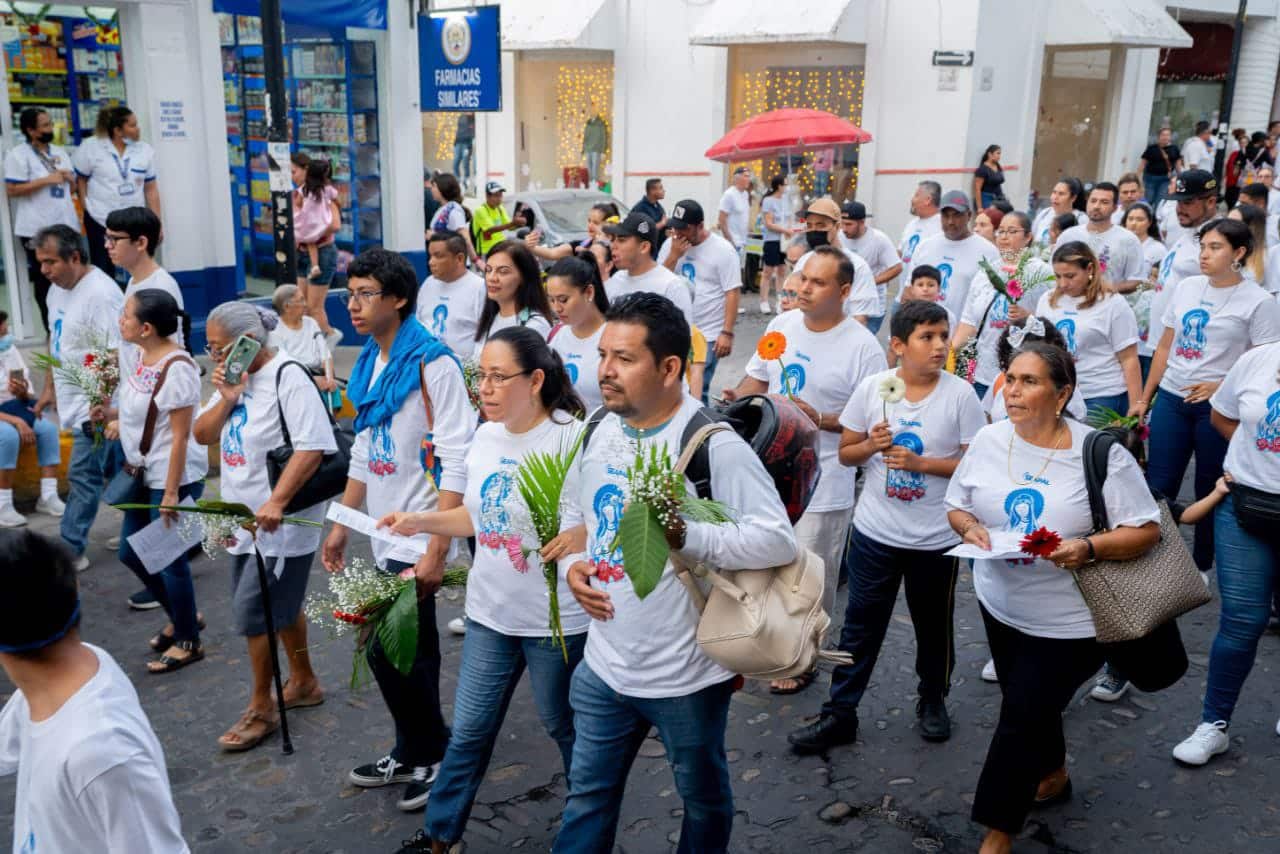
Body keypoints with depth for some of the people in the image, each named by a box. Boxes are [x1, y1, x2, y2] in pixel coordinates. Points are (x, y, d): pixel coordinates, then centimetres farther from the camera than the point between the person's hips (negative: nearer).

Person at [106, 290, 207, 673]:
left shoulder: (176, 368, -23)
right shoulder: (133, 353, 3)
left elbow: (180, 436, -21)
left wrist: (171, 492, -19)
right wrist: (121, 421, 6)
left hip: (174, 476, -9)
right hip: (145, 472, 9)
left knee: (169, 558, 2)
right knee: (131, 552, 17)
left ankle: (188, 641, 21)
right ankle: (182, 617, 36)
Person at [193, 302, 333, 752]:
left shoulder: (288, 378, -17)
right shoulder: (233, 377, 9)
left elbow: (312, 448, -24)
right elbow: (201, 434, 8)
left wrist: (277, 502, -29)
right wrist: (226, 397, -8)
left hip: (280, 524, -8)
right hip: (244, 520, 8)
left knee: (252, 610, -4)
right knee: (281, 604, 19)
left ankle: (261, 708, 12)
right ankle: (304, 682, 37)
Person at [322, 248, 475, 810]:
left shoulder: (433, 364, -16)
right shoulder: (370, 364, 9)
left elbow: (456, 463, -20)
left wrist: (436, 551, -23)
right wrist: (341, 525, 18)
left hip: (417, 538, -7)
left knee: (388, 649, -6)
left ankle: (431, 753, 15)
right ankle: (416, 754, 29)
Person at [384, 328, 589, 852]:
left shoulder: (572, 438, -20)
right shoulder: (485, 436, 3)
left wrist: (584, 535, -35)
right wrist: (421, 522, 4)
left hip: (557, 618, -6)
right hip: (489, 612, 6)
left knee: (565, 727, 14)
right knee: (468, 731, 15)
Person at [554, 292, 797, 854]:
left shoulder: (712, 443, -22)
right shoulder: (598, 432, 0)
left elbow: (779, 541, -26)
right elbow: (576, 511, 16)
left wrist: (684, 536, -35)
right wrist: (572, 563, -3)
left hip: (686, 674, -5)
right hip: (604, 664, 6)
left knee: (703, 798, 20)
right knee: (588, 794, 20)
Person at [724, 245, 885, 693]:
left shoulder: (863, 346, -15)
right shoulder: (781, 325, 2)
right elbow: (756, 378, 13)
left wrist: (822, 420, -27)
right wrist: (737, 400, -8)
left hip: (820, 483, -6)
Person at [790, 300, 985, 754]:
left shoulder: (960, 394, -9)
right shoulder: (872, 387, -5)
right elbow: (846, 452, 3)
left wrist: (921, 463, -19)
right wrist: (872, 446, -18)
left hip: (936, 538, -1)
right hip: (875, 531, 1)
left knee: (934, 625, 16)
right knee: (860, 626, 7)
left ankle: (933, 700, 39)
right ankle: (839, 714, 18)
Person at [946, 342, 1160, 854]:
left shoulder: (1100, 454, -18)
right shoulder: (988, 440, -6)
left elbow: (1147, 530, -14)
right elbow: (957, 505, 5)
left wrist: (1089, 548, -30)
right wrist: (970, 528, -17)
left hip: (1070, 620, -5)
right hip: (1000, 605, 5)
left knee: (1020, 720, -2)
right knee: (1032, 704, 24)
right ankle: (1052, 776, 53)